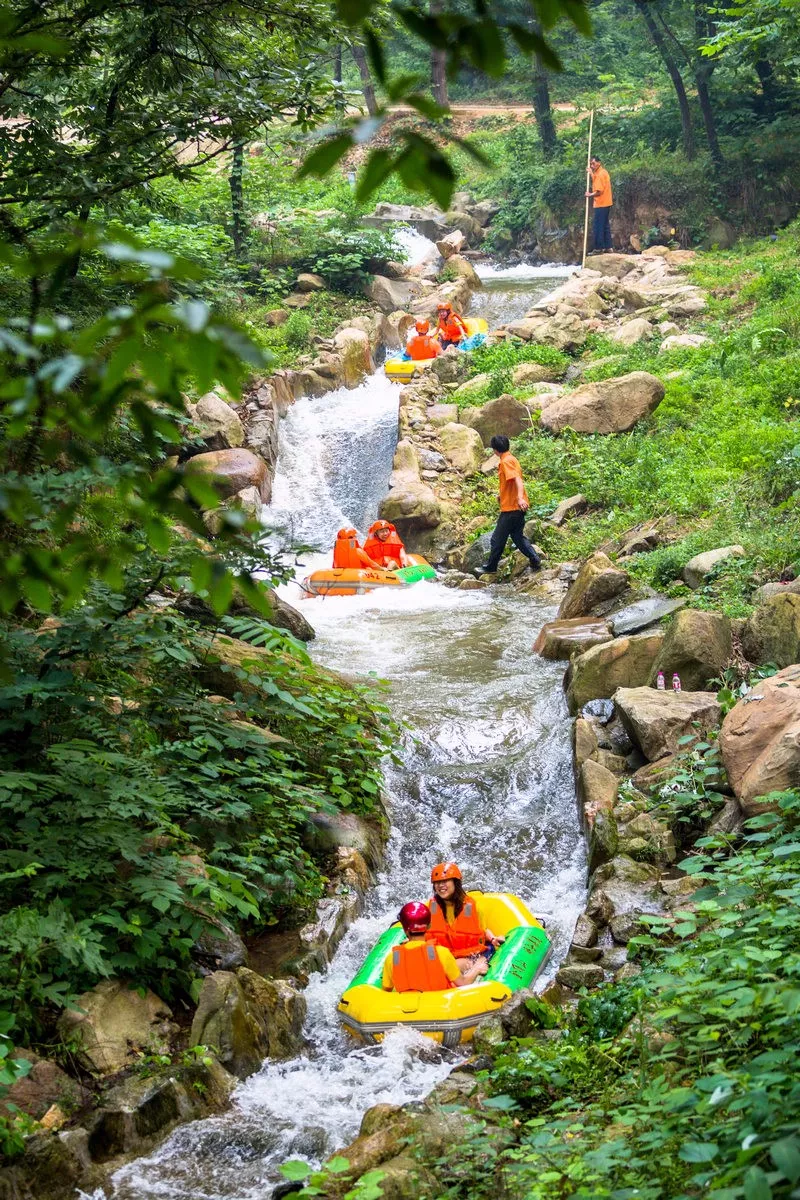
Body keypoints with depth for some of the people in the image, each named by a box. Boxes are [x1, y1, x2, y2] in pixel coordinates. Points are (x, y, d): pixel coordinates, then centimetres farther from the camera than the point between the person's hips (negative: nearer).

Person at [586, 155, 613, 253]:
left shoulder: (600, 174, -16)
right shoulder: (603, 172, 14)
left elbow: (599, 191, -21)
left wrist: (590, 194, -5)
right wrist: (591, 173, 11)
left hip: (600, 204, -10)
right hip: (606, 203, 10)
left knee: (597, 227, -5)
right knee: (605, 226, 13)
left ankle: (598, 248, -5)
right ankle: (608, 246, 16)